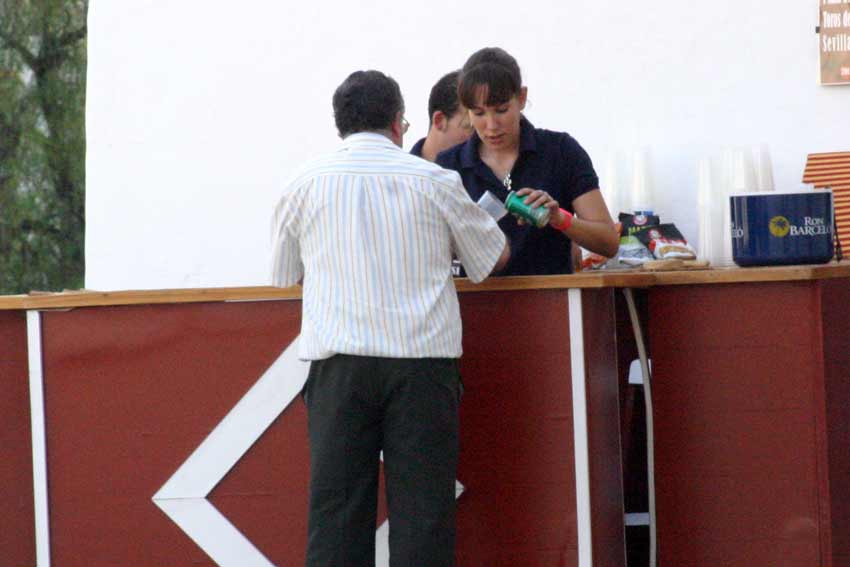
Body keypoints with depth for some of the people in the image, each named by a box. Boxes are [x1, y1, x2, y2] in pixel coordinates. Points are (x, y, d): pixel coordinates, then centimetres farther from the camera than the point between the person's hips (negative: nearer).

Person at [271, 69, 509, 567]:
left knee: (337, 507, 2)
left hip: (340, 362, 1)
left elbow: (286, 273, 18)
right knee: (422, 507, 0)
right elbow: (496, 257, 18)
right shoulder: (434, 181, 5)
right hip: (423, 358, -1)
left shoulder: (307, 184, 7)